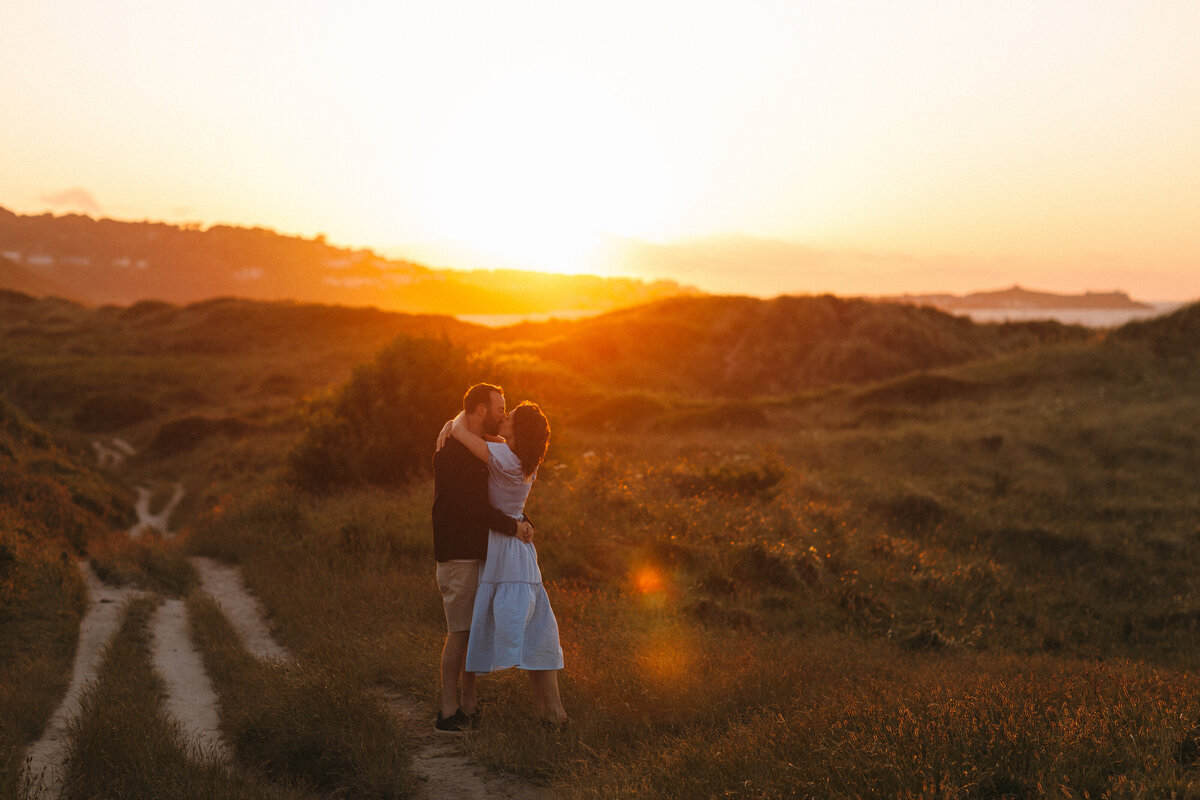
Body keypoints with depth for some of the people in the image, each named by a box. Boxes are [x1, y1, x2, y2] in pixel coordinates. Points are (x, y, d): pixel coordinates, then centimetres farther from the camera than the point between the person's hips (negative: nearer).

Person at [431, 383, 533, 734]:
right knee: (459, 632, -7)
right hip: (458, 556, -9)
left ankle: (468, 706, 18)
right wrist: (511, 526, -20)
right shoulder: (451, 452, -14)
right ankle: (448, 714, -2)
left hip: (478, 554, 9)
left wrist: (522, 519, 2)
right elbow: (468, 504, -23)